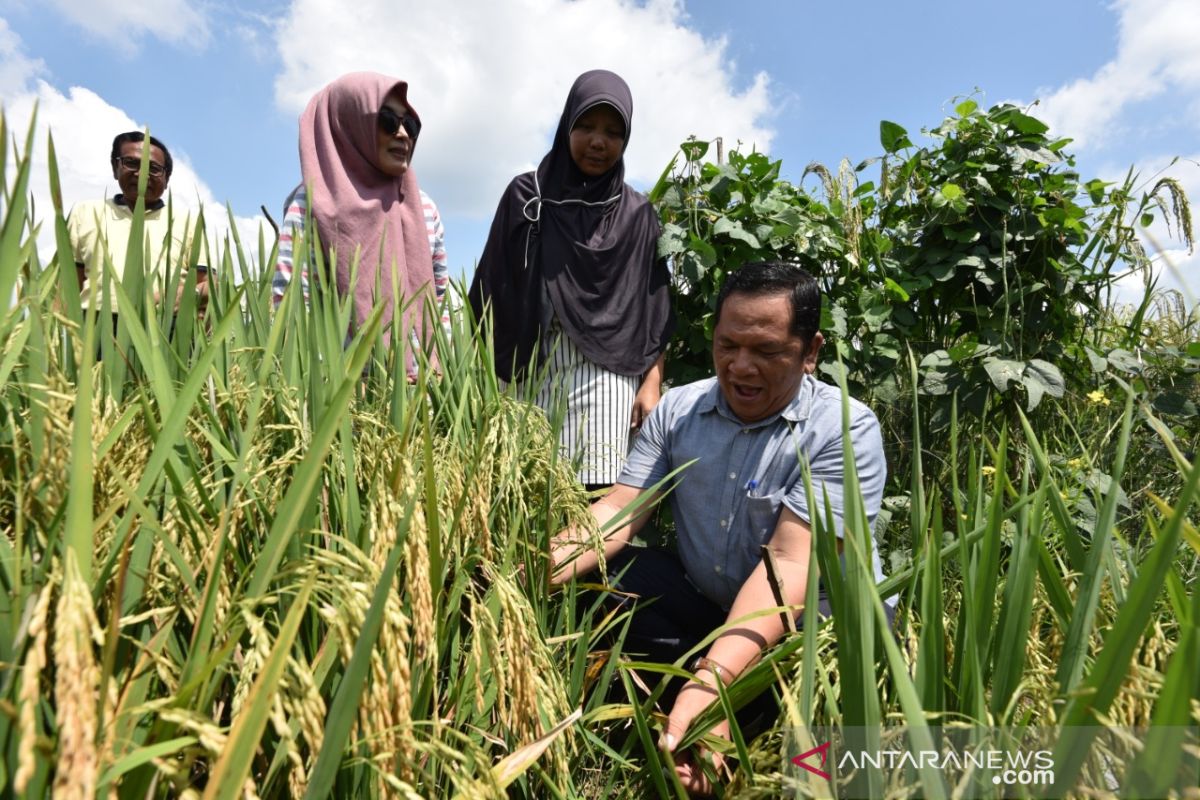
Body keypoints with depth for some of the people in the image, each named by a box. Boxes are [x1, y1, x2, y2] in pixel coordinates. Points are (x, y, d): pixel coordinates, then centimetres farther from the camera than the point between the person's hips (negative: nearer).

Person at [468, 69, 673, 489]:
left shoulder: (637, 214, 10)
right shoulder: (526, 195, 10)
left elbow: (653, 309, 8)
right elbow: (492, 291, 9)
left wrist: (652, 382, 0)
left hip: (606, 376, 0)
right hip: (532, 370, 1)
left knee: (598, 491, -8)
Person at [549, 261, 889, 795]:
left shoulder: (845, 429, -17)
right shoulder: (677, 409, -3)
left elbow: (789, 562, -28)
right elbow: (619, 509, -8)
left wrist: (711, 681, -42)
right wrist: (553, 561, -31)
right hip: (706, 604, 4)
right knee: (594, 579, -16)